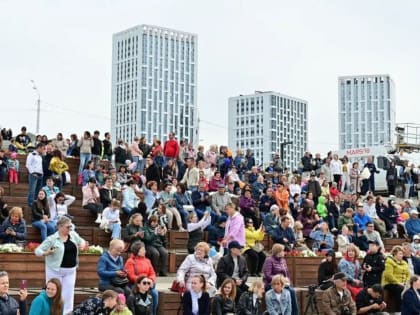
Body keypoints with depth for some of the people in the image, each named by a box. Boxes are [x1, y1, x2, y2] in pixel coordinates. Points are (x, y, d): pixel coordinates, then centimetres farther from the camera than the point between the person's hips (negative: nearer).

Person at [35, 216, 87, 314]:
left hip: (70, 270, 5)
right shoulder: (52, 239, -11)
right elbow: (37, 250, -10)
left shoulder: (73, 234, 4)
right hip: (55, 270, -4)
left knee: (68, 294, 6)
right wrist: (45, 253, -30)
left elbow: (81, 241, 22)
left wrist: (82, 245, -1)